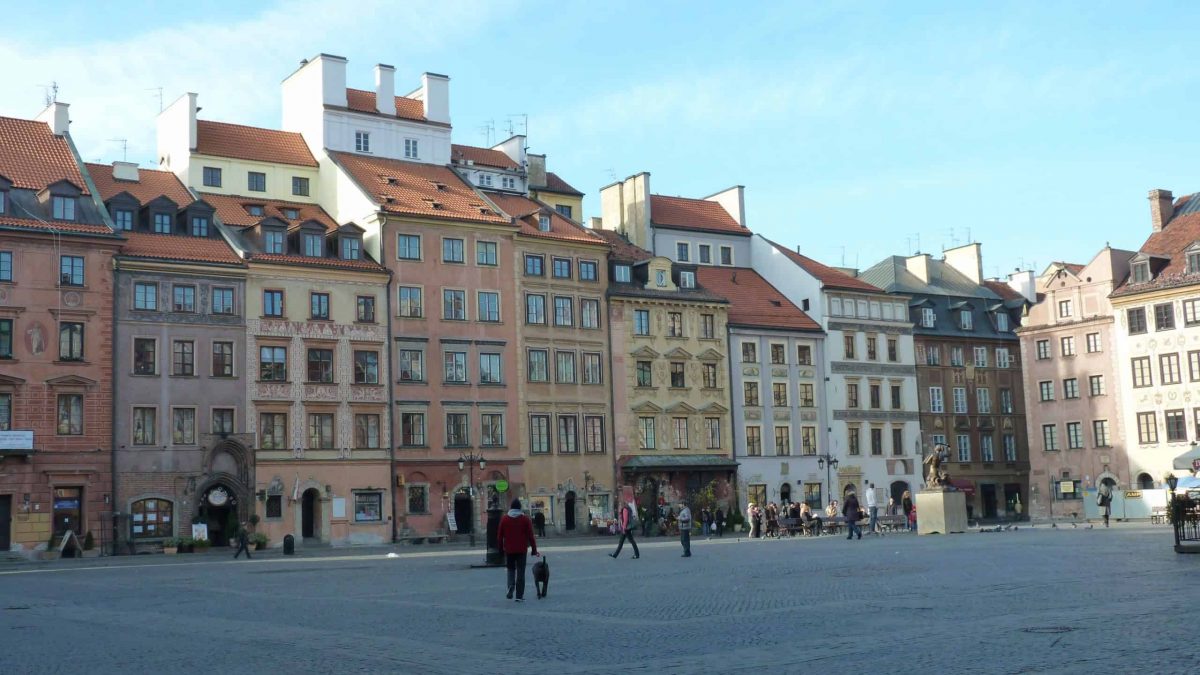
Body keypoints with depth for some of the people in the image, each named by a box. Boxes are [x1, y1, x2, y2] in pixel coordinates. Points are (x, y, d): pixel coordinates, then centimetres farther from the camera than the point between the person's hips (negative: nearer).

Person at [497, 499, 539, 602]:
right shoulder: (525, 519, -2)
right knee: (520, 572, 4)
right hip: (521, 550, -1)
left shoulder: (504, 519, 1)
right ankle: (520, 595, 2)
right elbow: (530, 536, -3)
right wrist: (534, 550, 3)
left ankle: (511, 587, -10)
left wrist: (500, 548, 11)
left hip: (509, 550, 1)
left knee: (511, 569, 17)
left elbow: (499, 536, 2)